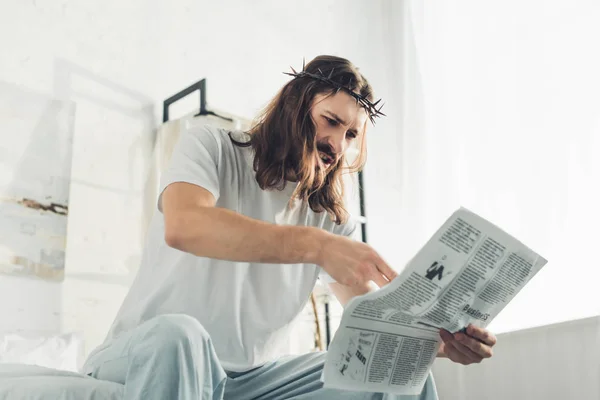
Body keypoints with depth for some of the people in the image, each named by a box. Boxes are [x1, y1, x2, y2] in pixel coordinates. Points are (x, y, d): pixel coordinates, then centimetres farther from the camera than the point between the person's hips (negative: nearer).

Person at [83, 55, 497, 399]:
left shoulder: (330, 216, 7)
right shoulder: (210, 147, -5)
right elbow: (183, 226, -27)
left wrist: (442, 337, -22)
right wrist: (316, 245, -37)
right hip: (145, 353, -3)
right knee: (176, 334, -40)